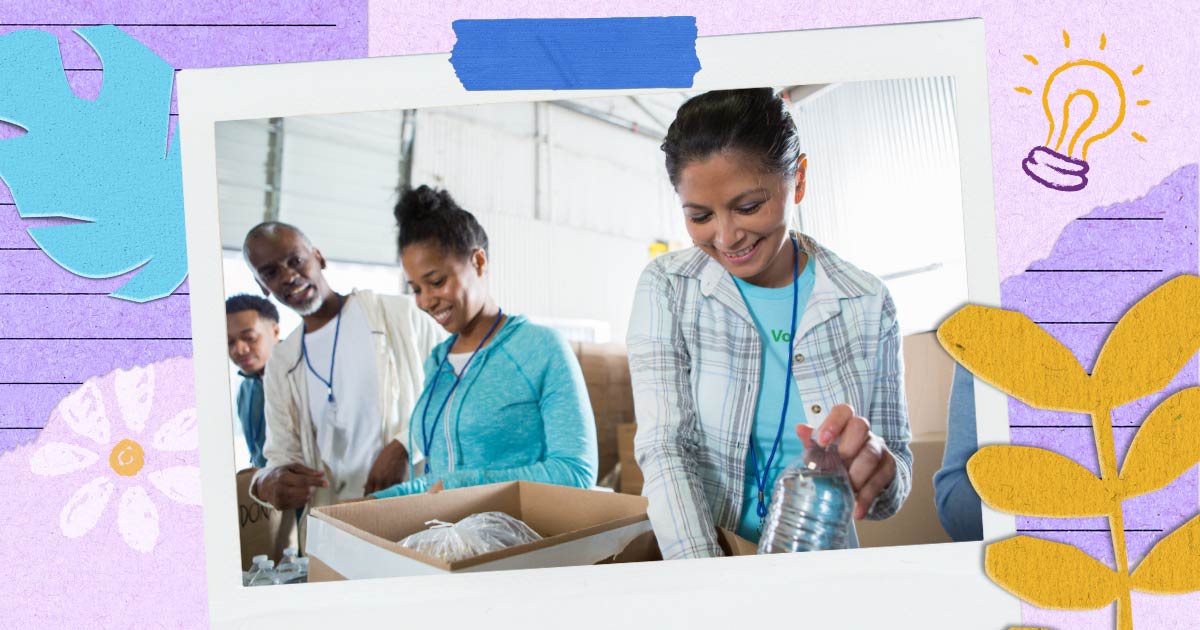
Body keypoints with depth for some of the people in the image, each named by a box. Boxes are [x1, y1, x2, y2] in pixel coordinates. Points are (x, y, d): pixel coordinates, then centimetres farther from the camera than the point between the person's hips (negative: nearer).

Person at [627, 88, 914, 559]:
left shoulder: (867, 304, -4)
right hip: (685, 546, -1)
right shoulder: (666, 289, -7)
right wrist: (701, 572, -27)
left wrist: (875, 466, -23)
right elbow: (664, 448, -13)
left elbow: (897, 476, -1)